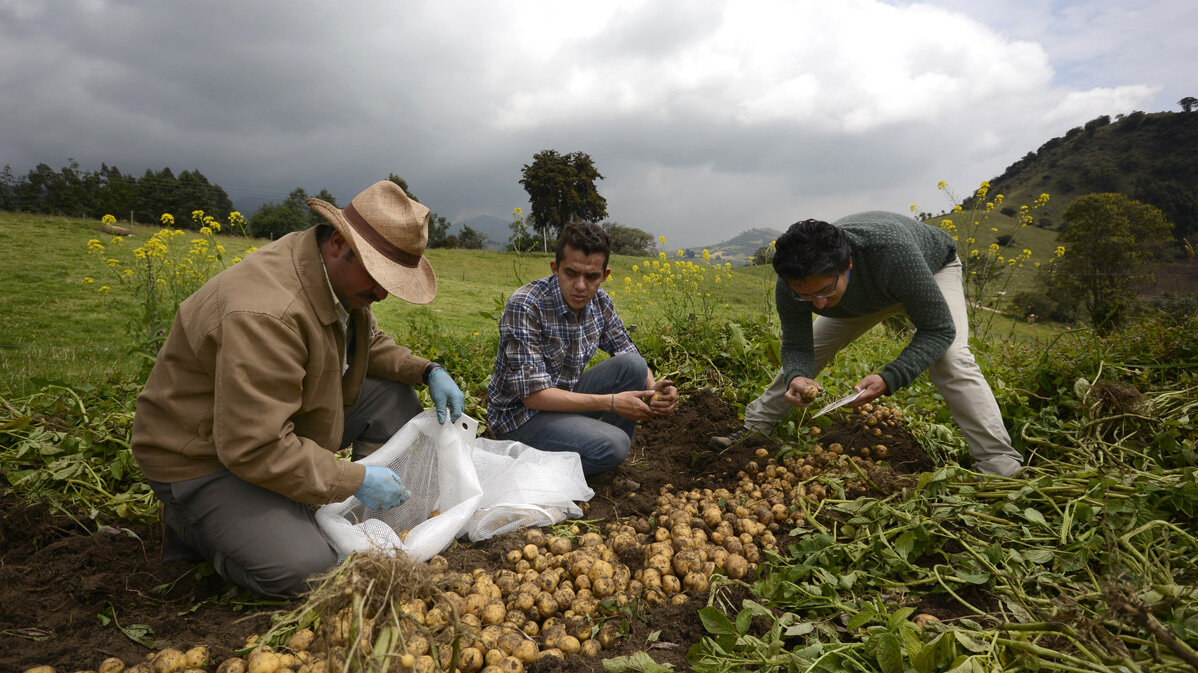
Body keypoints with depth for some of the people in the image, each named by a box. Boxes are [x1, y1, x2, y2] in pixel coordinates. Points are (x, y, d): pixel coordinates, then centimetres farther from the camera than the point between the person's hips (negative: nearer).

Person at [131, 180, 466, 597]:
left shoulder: (340, 275, -5)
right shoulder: (266, 314, -36)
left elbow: (368, 345, 15)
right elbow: (255, 449, -34)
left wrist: (427, 371, -3)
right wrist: (353, 480, -27)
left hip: (282, 423, 9)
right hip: (205, 456, -9)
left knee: (394, 397, -1)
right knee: (305, 571, -21)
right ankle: (191, 520, 5)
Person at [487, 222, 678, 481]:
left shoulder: (599, 302, -5)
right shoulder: (524, 307, -26)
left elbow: (627, 353, 5)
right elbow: (533, 394, -27)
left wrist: (652, 387, -19)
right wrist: (610, 402, -28)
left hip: (566, 396, 7)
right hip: (523, 413, -7)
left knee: (633, 365, -11)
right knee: (611, 445, -28)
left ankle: (604, 468, 1)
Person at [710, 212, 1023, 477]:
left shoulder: (892, 251, -49)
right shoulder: (793, 282, -35)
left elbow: (940, 330, -39)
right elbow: (796, 346, -24)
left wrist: (889, 379, -53)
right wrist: (796, 377, -48)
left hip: (933, 268, -3)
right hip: (866, 294, 4)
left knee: (949, 358, -28)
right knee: (805, 356, 1)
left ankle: (1002, 467, -21)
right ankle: (754, 427, 19)